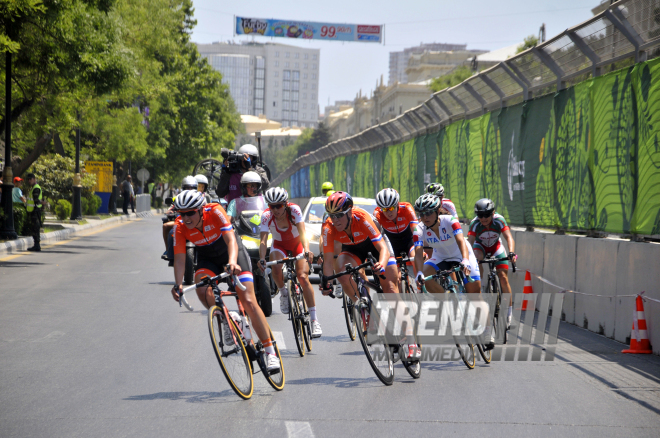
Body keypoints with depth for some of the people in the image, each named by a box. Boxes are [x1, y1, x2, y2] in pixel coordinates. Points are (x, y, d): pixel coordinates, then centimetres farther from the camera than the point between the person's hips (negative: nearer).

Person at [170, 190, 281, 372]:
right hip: (208, 258, 3)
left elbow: (231, 240, -40)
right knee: (202, 289, -30)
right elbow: (179, 258, -23)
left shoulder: (215, 212, -31)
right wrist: (178, 284, -38)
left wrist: (232, 262, -58)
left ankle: (270, 352, -7)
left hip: (231, 253, -3)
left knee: (249, 301, -13)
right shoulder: (180, 227, -22)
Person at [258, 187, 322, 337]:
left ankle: (314, 320, -19)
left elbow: (302, 233, -37)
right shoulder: (266, 216, -24)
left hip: (297, 243, -1)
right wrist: (262, 259, -49)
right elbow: (263, 240, -32)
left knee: (302, 276, -22)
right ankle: (283, 294, -2)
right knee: (276, 268, -33)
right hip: (279, 245, 1)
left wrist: (307, 251, -55)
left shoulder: (294, 210, -27)